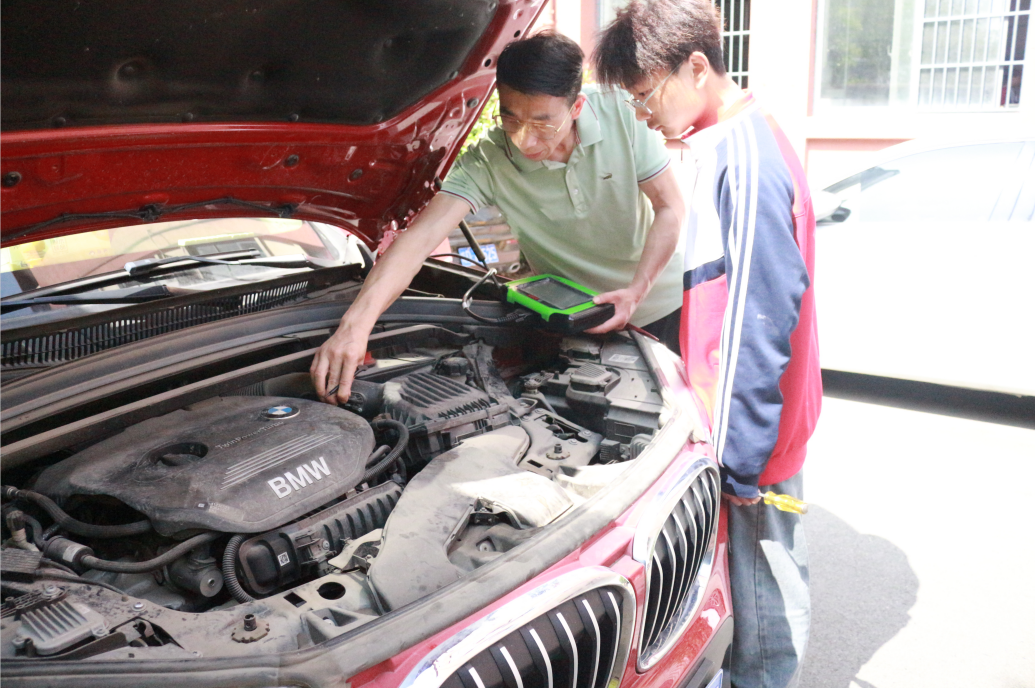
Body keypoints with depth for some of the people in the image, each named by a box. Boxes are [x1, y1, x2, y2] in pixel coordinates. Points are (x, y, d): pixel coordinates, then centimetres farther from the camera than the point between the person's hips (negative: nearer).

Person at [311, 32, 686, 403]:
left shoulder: (621, 113, -22)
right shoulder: (487, 162, -24)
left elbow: (671, 208, -14)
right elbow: (419, 237, -36)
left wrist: (637, 291, -28)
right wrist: (355, 324, -49)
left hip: (658, 302, 1)